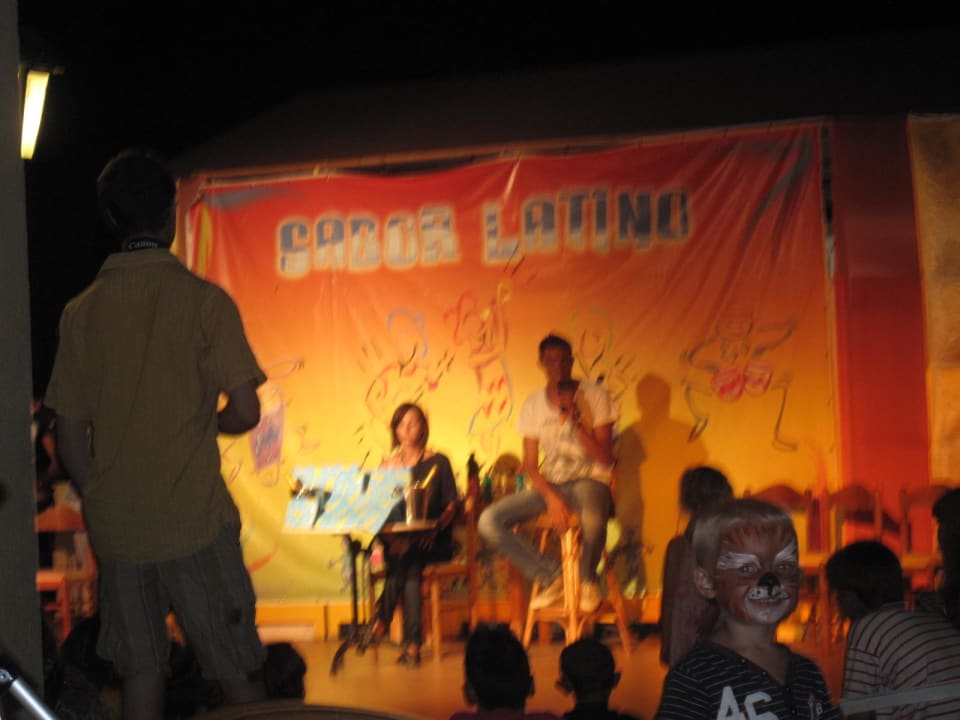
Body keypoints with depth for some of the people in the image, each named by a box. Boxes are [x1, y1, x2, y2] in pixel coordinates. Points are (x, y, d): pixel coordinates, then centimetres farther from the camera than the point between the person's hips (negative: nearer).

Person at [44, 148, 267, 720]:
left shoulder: (82, 311, 3)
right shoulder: (203, 300, -8)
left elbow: (70, 433, 5)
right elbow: (246, 412, -10)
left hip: (116, 528, 4)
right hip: (193, 522, -4)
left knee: (141, 673, 12)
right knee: (238, 672, 6)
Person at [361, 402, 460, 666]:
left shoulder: (438, 463, 8)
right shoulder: (388, 466, 14)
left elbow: (450, 507, 2)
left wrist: (433, 531, -19)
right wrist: (393, 538, -15)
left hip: (431, 543, -1)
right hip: (397, 540, 1)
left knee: (408, 555, -34)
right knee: (409, 565, -32)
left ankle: (381, 619, -27)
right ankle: (412, 643, -35)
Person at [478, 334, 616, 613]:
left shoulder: (594, 396, -4)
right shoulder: (533, 404, 5)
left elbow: (605, 457, -9)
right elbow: (530, 465, 4)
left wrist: (575, 420, -20)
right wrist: (551, 497, -15)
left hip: (589, 480, -4)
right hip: (550, 484, 4)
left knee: (593, 520, -41)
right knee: (489, 521, -18)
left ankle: (588, 580, -6)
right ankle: (551, 578, -5)